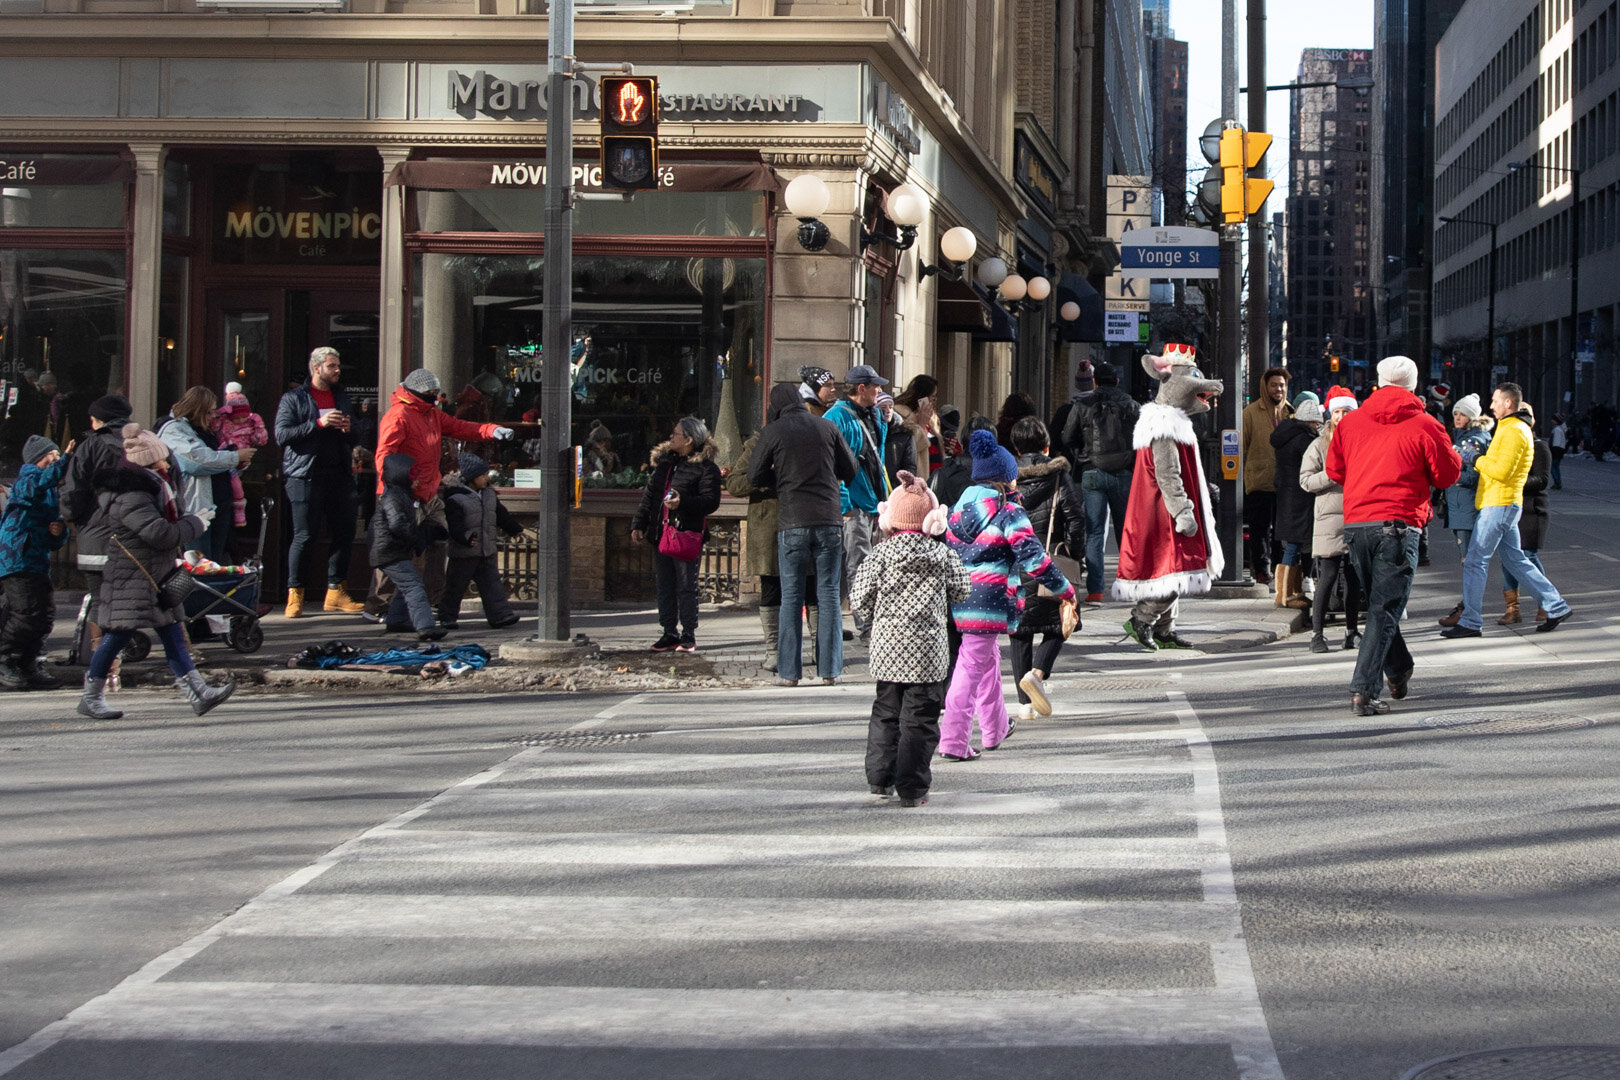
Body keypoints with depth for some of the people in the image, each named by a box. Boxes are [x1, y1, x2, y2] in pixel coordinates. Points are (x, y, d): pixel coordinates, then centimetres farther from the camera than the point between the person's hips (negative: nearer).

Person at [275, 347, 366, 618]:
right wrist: (318, 423, -17)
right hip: (305, 476, -5)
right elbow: (281, 435, -11)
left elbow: (354, 441, 24)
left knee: (344, 533, 4)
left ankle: (335, 593, 14)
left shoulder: (341, 397, 20)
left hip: (339, 475, 5)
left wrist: (348, 430, 0)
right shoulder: (293, 399, 2)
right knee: (303, 536, -6)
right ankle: (295, 595, 2)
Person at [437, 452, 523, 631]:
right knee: (455, 587, 4)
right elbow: (455, 525, -24)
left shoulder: (489, 495, 11)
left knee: (492, 583, -2)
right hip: (463, 554, -6)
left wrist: (515, 529, 33)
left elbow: (501, 515, 25)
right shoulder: (455, 499, -13)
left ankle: (500, 615, -6)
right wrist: (466, 538, -40)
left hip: (486, 552, 6)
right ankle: (447, 617, 17)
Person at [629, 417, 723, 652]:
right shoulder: (664, 463, 17)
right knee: (665, 586, 9)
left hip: (686, 535, -7)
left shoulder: (706, 468, -5)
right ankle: (669, 633, 16)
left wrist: (683, 503, -26)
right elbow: (648, 497, 19)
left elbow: (710, 501, -14)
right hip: (660, 534, 7)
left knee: (686, 587, -2)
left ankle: (689, 635, 4)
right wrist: (638, 525, 11)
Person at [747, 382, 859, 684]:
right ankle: (830, 668, 7)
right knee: (828, 595, 6)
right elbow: (850, 470, 11)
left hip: (792, 523, -2)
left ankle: (788, 671, 1)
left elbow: (755, 478, 2)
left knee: (791, 597, 3)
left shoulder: (773, 431, 0)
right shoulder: (827, 427, 6)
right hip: (830, 520, 2)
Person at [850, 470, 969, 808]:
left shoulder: (881, 554, -4)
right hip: (927, 647, -1)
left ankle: (881, 777, 16)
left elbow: (859, 598, -3)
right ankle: (912, 788, 2)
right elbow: (962, 591, 6)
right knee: (919, 718, 3)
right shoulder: (943, 555, -4)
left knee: (885, 712, 17)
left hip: (887, 646, 1)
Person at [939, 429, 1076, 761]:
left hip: (959, 595, 7)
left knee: (989, 658, 25)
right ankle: (953, 741, -9)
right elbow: (1033, 558, -14)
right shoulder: (1009, 513, -9)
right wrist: (1064, 589, -4)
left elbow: (946, 550, 18)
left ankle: (995, 727, 38)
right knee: (972, 666, -6)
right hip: (989, 599, -7)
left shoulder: (959, 508, 12)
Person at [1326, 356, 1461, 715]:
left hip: (1354, 524, 4)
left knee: (1379, 602, 22)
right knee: (1385, 609, -3)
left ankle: (1398, 672, 34)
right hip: (1398, 524, -4)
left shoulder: (1351, 421, 9)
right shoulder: (1424, 425, -2)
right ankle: (1364, 691, -12)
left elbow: (1334, 470, 17)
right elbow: (1447, 474, 5)